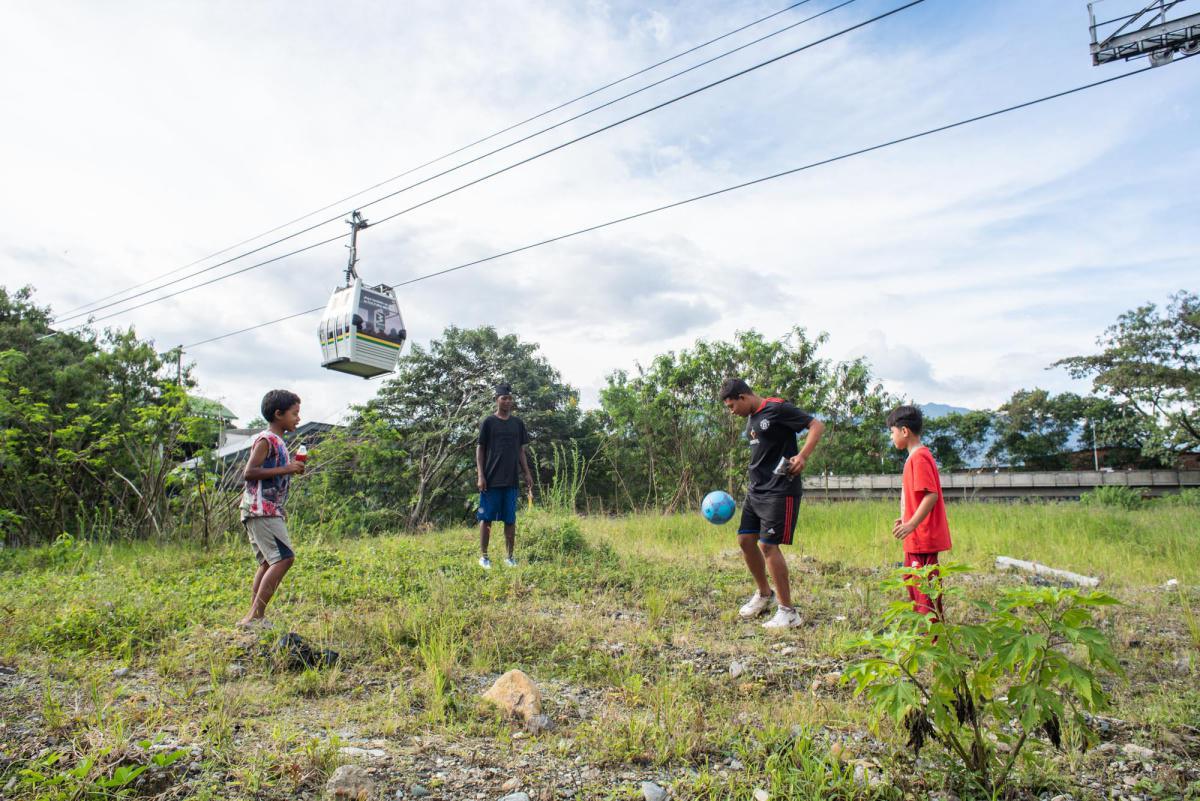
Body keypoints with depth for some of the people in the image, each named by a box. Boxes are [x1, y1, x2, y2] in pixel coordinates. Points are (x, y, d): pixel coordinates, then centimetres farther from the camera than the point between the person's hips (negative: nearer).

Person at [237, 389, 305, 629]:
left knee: (269, 562, 11)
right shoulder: (265, 439, -10)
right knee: (284, 558, -15)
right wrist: (285, 469, -18)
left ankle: (254, 616, 14)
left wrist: (291, 469, 15)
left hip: (270, 511, 10)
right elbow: (249, 472, -19)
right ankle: (255, 616, -13)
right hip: (261, 510, -10)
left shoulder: (278, 441, 19)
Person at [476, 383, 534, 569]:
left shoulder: (518, 423, 11)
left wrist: (527, 474, 6)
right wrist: (480, 475, -9)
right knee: (486, 518, 2)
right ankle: (483, 556, 13)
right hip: (491, 479, -3)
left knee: (510, 520, 7)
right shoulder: (488, 422, -1)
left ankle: (509, 557, 15)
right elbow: (480, 450, -1)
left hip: (511, 480, 3)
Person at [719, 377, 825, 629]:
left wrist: (803, 456, -25)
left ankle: (788, 612, 2)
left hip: (780, 490, -9)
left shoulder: (777, 409, -11)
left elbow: (817, 425, -13)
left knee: (768, 545, -10)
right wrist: (754, 484, 18)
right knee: (745, 539, 8)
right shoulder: (751, 419, 16)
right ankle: (764, 594, 28)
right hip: (756, 490, 9)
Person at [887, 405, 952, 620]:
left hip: (923, 538, -11)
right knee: (912, 582, 21)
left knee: (925, 589, -3)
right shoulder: (916, 456, 14)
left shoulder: (919, 457, -17)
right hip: (917, 538, 11)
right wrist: (905, 519, 19)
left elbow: (931, 495, -25)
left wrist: (912, 524, -27)